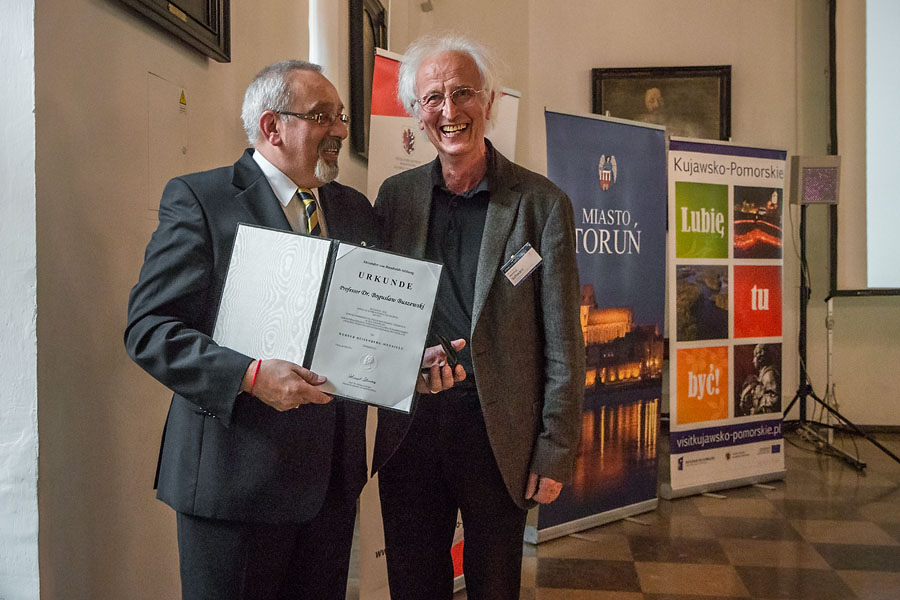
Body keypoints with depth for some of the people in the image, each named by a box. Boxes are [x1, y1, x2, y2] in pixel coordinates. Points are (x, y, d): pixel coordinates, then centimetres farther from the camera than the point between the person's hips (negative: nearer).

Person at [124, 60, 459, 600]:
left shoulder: (355, 209, 13)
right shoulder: (198, 199, -6)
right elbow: (148, 328, -12)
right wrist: (250, 375, -25)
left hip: (334, 475, 6)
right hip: (238, 474, -5)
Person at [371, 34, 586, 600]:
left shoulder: (541, 202, -5)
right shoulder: (395, 195, 5)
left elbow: (563, 341, -5)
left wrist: (556, 451, -7)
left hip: (498, 434, -2)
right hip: (408, 431, 3)